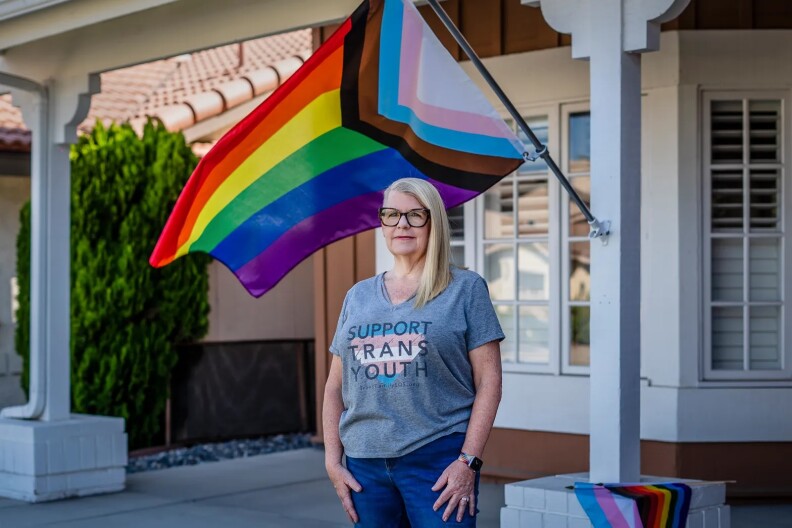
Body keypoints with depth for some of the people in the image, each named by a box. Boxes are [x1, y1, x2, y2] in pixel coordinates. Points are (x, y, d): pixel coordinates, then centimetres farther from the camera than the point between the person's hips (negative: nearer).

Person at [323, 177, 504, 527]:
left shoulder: (466, 289, 3)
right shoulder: (358, 296, 14)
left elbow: (488, 382, -3)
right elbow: (335, 387, 15)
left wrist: (468, 461, -11)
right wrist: (332, 460, 5)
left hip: (438, 460, -4)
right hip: (365, 465, 4)